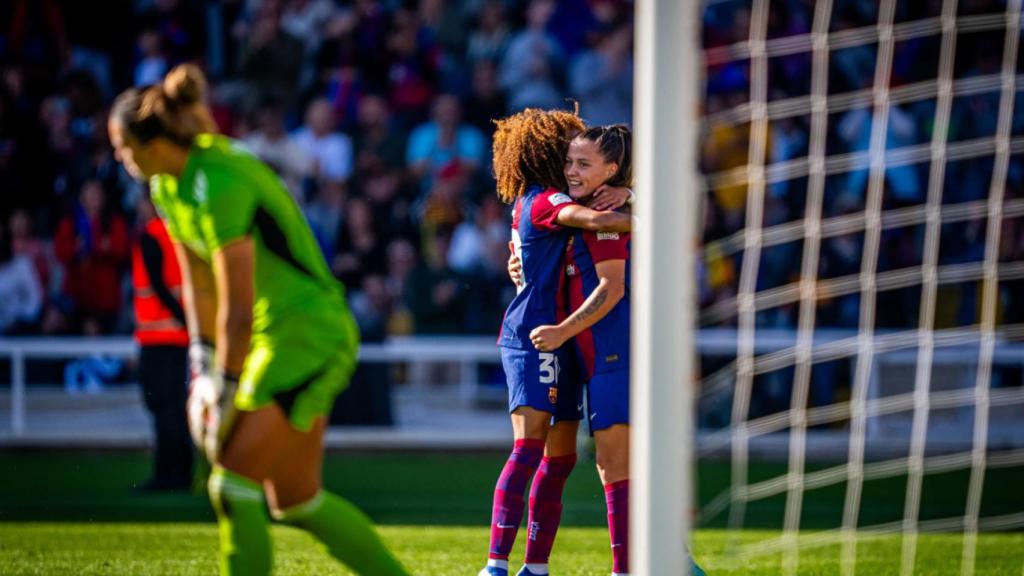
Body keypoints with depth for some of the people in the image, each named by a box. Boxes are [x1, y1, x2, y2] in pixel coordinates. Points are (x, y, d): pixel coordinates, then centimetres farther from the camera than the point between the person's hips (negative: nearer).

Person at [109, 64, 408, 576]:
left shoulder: (220, 185, -25)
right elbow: (197, 283, 13)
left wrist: (224, 395, -18)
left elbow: (239, 310, -25)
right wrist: (203, 370, 9)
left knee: (232, 485, -12)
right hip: (275, 333, 10)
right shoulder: (168, 185, 3)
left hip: (310, 335, -10)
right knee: (295, 501, 14)